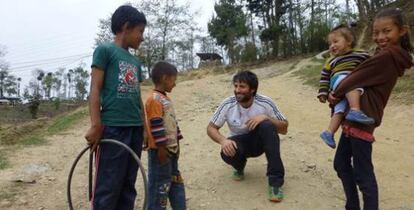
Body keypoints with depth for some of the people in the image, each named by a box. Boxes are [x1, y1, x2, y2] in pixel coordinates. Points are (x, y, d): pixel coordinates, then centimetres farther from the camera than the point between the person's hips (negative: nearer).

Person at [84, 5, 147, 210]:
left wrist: (146, 128, 17)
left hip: (135, 128, 7)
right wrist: (96, 125, -14)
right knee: (108, 187, -4)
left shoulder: (135, 61, 19)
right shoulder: (104, 50, 0)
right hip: (113, 127, -7)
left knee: (128, 186, 12)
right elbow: (95, 89, -7)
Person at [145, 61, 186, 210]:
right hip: (161, 151, -10)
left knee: (176, 181, 18)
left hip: (171, 149, 10)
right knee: (160, 184, 0)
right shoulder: (154, 99, -17)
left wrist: (176, 144, 19)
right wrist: (161, 148, -21)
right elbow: (156, 126, -22)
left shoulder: (166, 99, 14)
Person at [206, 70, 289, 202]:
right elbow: (211, 128, -8)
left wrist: (265, 117, -31)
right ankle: (239, 166, 7)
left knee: (267, 126, -34)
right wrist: (223, 140, -29)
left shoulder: (265, 103, -18)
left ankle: (275, 181, -28)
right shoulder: (227, 105, -15)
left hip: (259, 142, 0)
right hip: (239, 143, 1)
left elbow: (284, 129, -13)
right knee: (227, 153, -34)